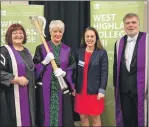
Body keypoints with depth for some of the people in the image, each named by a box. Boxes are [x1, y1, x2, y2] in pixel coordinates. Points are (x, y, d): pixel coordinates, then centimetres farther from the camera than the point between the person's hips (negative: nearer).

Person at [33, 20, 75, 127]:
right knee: (46, 116, 4)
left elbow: (72, 69, 7)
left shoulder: (67, 49, 8)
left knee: (62, 115, 6)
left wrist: (64, 73, -13)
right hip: (45, 89, -2)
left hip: (62, 89, 2)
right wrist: (45, 62, -17)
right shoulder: (41, 48, 1)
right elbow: (34, 68, -1)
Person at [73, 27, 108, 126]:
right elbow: (76, 71, 8)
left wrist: (102, 90, -13)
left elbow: (104, 72, -7)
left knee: (95, 117, 6)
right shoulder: (79, 52, 6)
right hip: (80, 90, 3)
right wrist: (73, 87, 6)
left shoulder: (102, 53, -3)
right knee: (83, 117, 10)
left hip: (95, 91, -3)